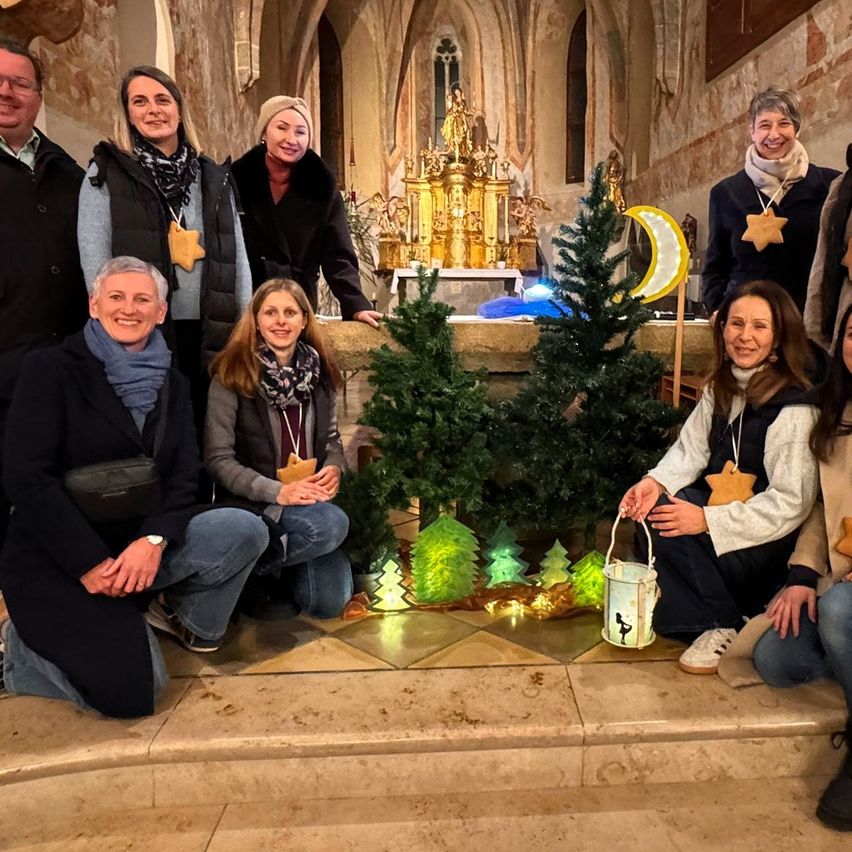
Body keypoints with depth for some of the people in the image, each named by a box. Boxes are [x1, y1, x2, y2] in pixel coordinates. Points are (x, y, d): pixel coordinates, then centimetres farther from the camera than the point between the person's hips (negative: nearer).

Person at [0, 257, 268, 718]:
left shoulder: (171, 383, 8)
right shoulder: (50, 368, -7)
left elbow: (182, 477, 1)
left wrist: (154, 540, -19)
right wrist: (90, 563, -19)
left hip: (140, 544, 5)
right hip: (57, 558, -5)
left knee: (246, 530, -18)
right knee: (131, 690, -20)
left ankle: (181, 612, 10)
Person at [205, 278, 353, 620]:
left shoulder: (318, 371, 5)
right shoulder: (232, 374, -9)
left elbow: (332, 438, 16)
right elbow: (218, 460, -11)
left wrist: (333, 469, -7)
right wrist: (278, 491, -22)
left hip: (309, 500, 5)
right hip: (253, 503, -4)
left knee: (329, 602, -10)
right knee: (332, 525, -32)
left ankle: (287, 570, 23)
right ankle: (250, 577, -6)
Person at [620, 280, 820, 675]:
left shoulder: (793, 407, -21)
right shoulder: (721, 386, 4)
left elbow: (790, 503, -23)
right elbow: (690, 450, 2)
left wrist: (708, 520, -28)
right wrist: (657, 481, -19)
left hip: (770, 540, -7)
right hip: (720, 500, 7)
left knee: (664, 522, -24)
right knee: (647, 507, -16)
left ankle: (723, 624, -7)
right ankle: (676, 611, -1)